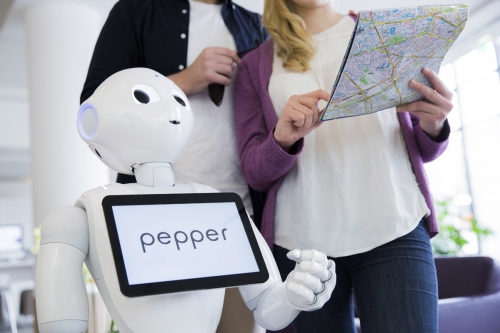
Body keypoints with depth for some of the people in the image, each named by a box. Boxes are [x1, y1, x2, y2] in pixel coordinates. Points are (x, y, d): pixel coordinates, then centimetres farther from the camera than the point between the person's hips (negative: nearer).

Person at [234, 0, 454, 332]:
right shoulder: (255, 65, 10)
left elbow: (423, 151, 14)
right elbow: (255, 172, 4)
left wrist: (433, 126, -9)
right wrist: (283, 139, -17)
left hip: (395, 231, 0)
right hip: (302, 241, 0)